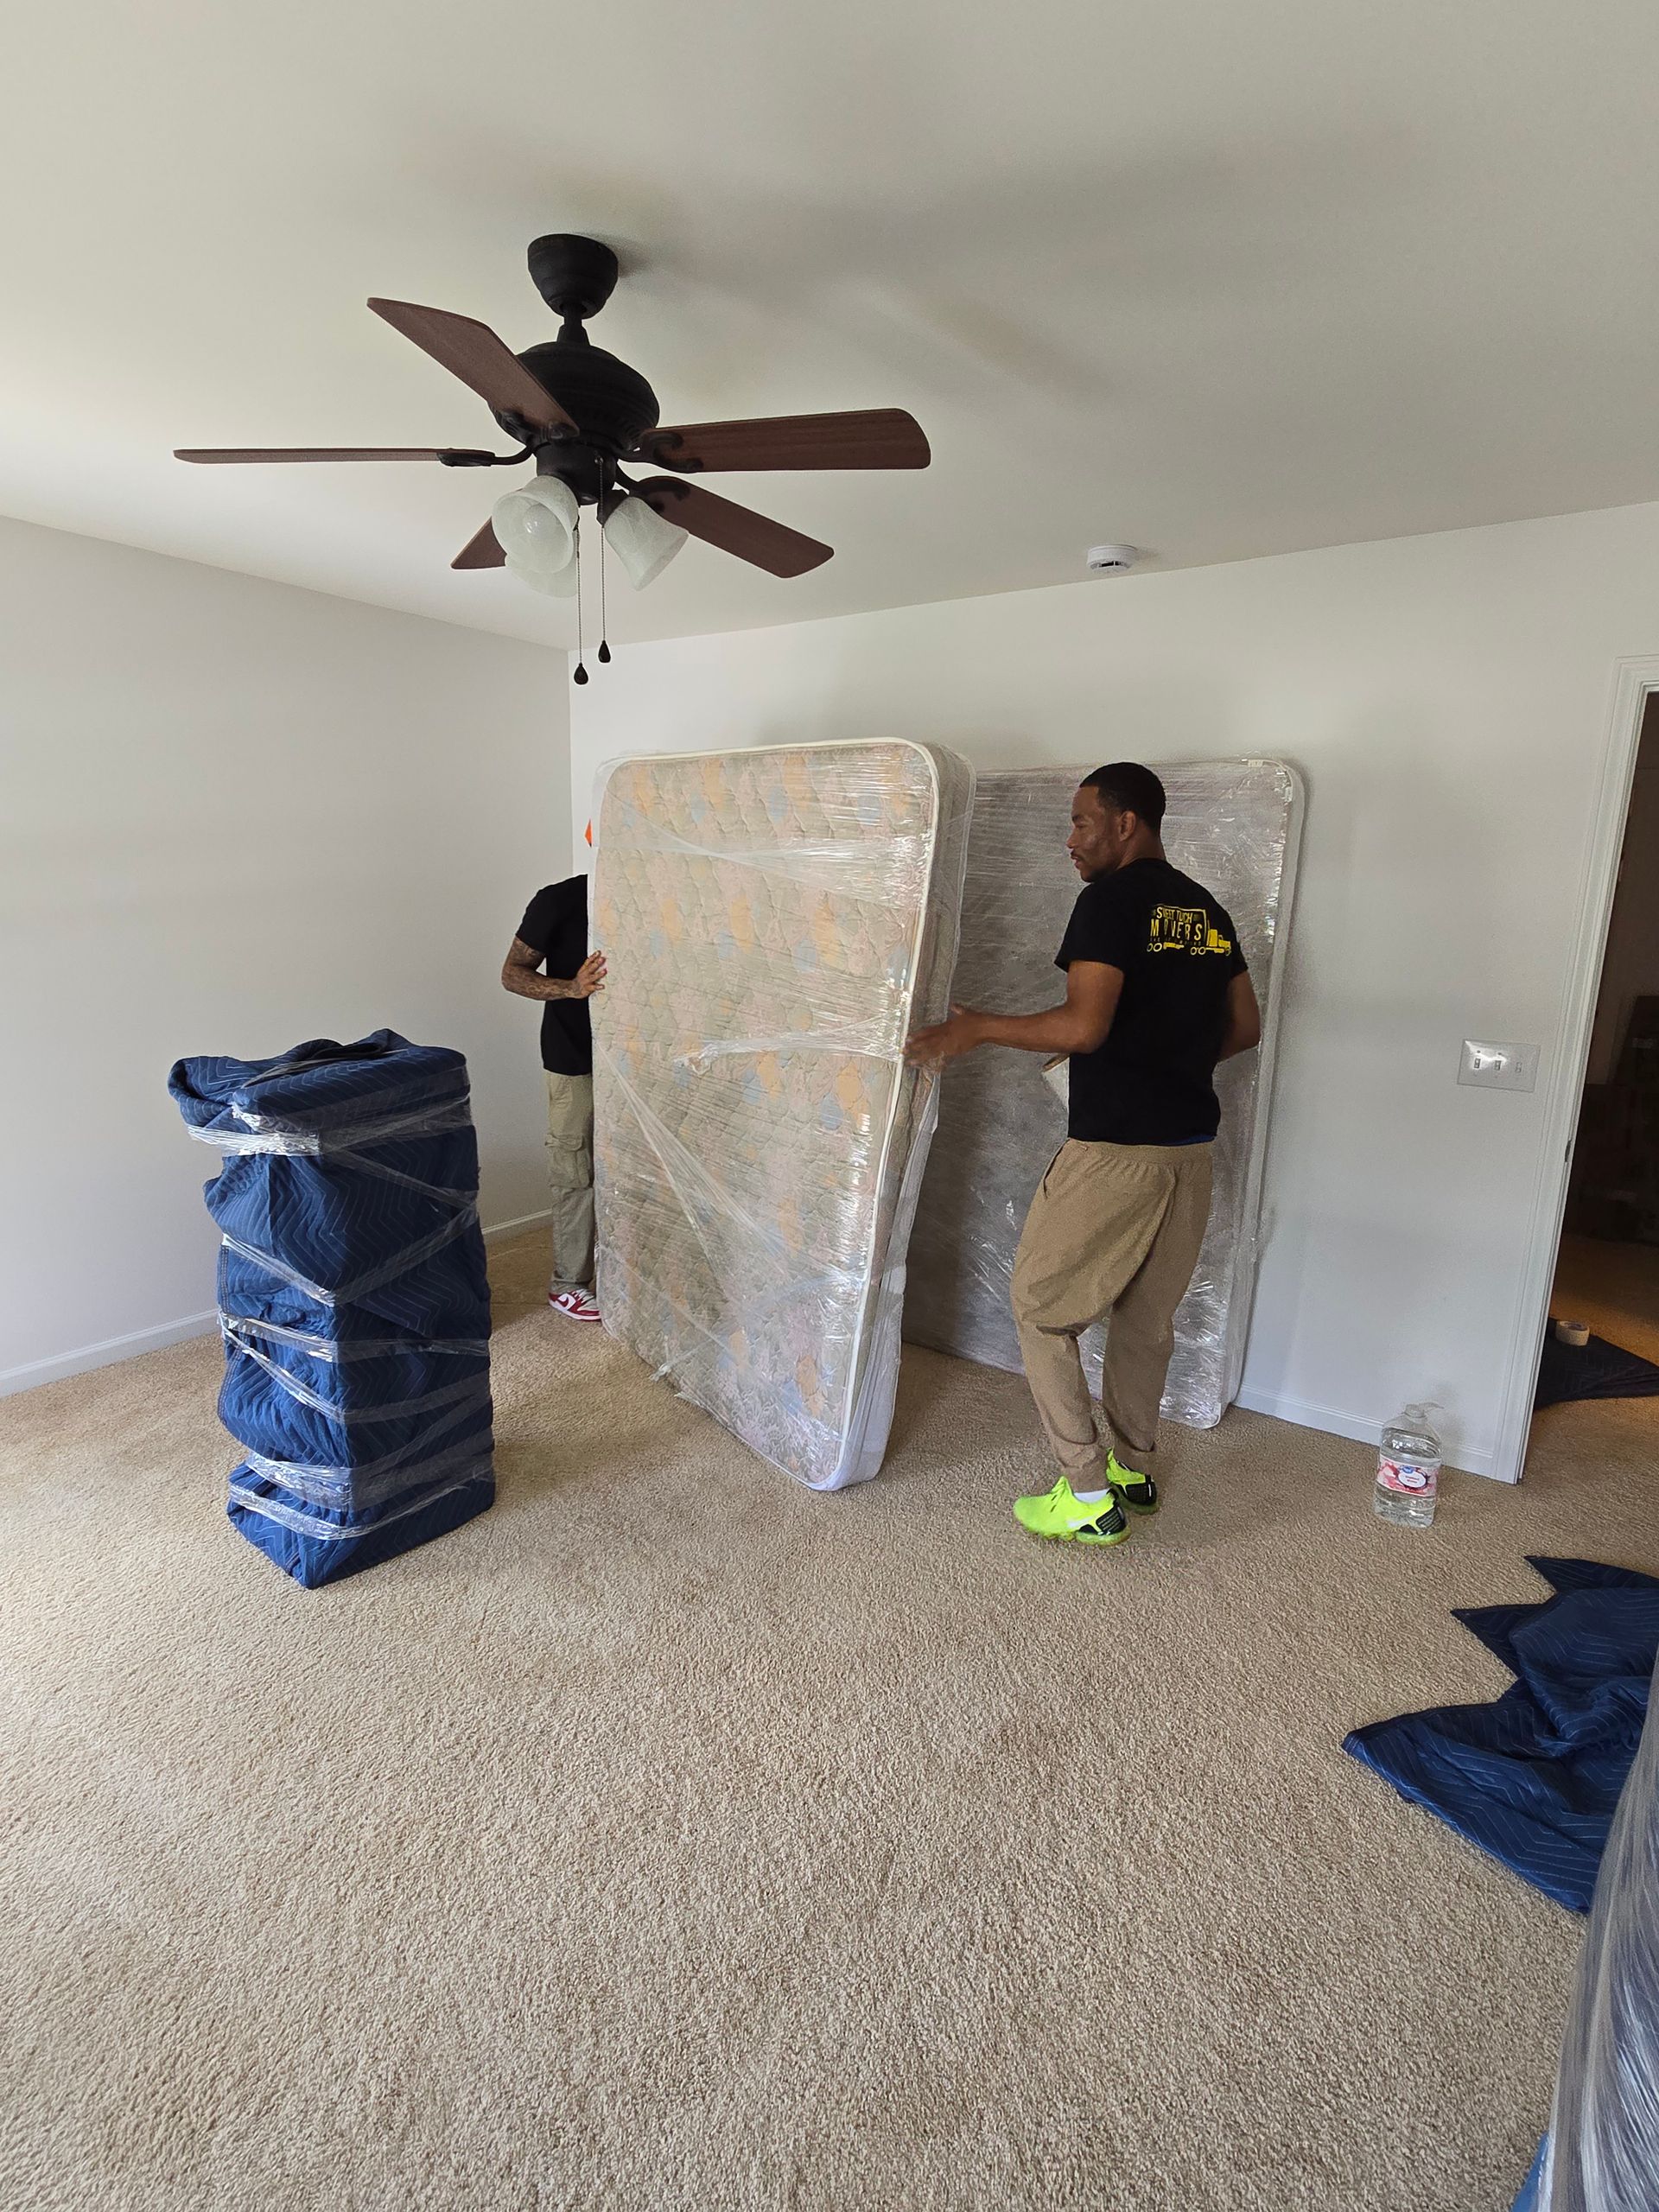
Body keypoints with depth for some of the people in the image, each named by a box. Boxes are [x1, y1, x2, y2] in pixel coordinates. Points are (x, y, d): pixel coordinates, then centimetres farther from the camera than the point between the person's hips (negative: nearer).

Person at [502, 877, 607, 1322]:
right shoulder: (558, 901, -13)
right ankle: (568, 1284, 16)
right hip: (574, 1061, -5)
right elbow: (513, 973, -9)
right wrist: (572, 988, -26)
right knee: (576, 1175, 2)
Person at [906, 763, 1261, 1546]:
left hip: (1113, 1148, -8)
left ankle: (1088, 1496, 10)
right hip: (1190, 1144, 9)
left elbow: (1084, 1025, -23)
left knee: (1041, 1304, 6)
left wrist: (976, 1027, -13)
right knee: (1147, 1312, 20)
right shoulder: (1208, 911, 12)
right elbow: (1244, 1027, 16)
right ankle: (1131, 1468, 34)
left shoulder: (1112, 898, -13)